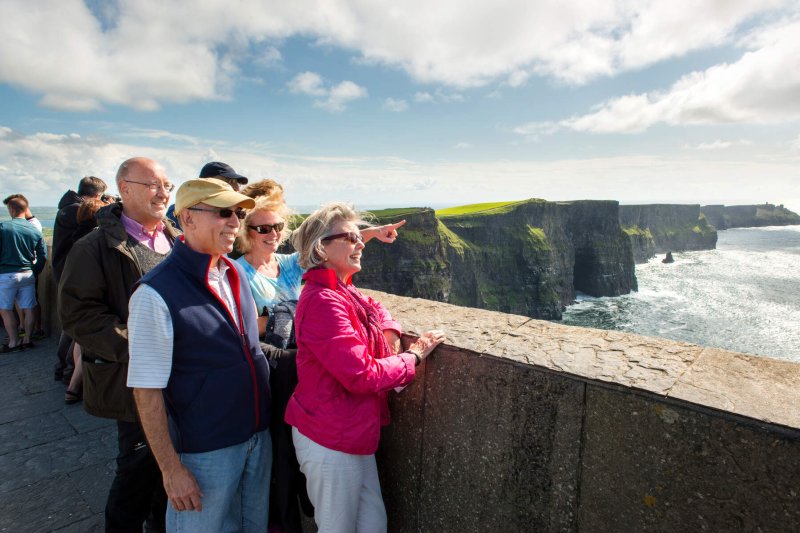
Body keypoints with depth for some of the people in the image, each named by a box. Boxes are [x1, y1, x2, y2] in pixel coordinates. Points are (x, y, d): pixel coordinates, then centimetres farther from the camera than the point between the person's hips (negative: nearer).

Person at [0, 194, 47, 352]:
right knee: (28, 309, 8)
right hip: (28, 274, 4)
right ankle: (27, 340, 16)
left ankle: (14, 342, 10)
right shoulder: (35, 230, 1)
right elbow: (43, 256, 3)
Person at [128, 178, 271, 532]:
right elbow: (147, 390, -17)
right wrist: (171, 469, -13)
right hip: (205, 450, -6)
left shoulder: (236, 273, -1)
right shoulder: (155, 294, -21)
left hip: (260, 436, 6)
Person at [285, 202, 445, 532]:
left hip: (352, 432, 9)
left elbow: (374, 309, 23)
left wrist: (390, 333, 1)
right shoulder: (323, 301, -25)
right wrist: (413, 357, -14)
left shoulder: (342, 292, 6)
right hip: (330, 441, -9)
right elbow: (361, 375, -28)